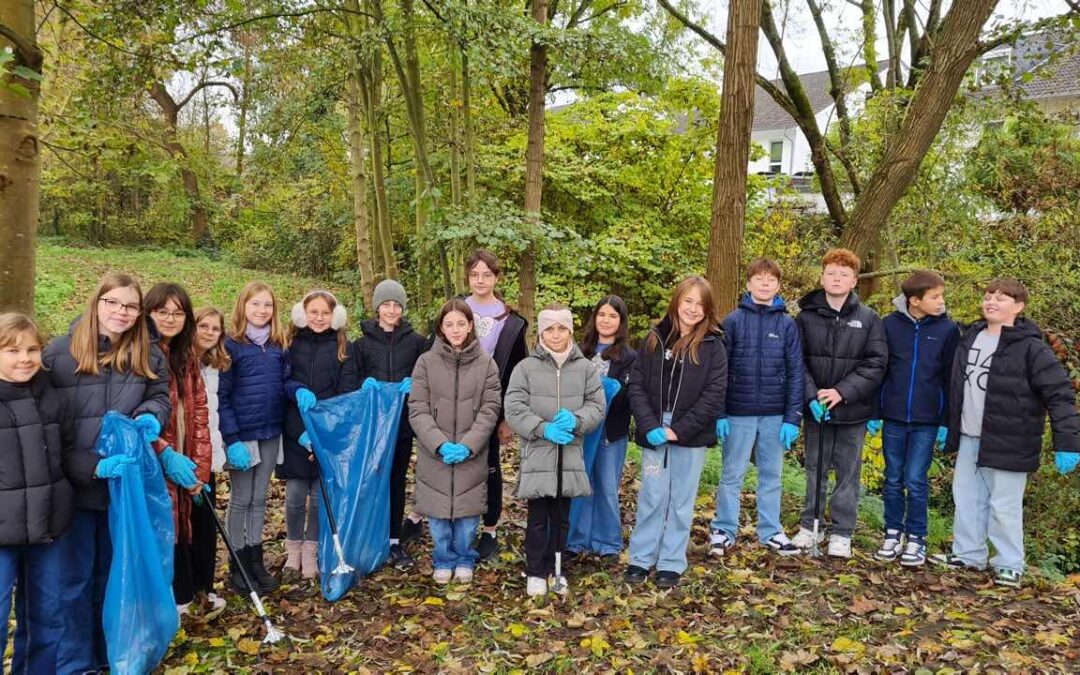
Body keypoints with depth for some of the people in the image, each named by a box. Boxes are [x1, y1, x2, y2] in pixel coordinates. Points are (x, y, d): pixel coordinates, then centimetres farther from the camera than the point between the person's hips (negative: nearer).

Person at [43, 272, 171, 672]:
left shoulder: (149, 355, 2)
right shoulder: (59, 352, -8)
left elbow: (161, 396, 12)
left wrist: (150, 415, -13)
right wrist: (90, 466, -16)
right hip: (74, 485, -3)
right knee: (74, 578, 10)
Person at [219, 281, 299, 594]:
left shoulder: (280, 344, 5)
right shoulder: (231, 345, -10)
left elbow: (285, 381, 8)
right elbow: (222, 396, -11)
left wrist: (298, 391, -16)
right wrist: (231, 439, -17)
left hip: (271, 433, 5)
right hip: (242, 434, -5)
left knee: (259, 499, 14)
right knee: (241, 500, 6)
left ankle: (255, 560, 25)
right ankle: (237, 566, 19)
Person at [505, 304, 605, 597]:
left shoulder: (585, 368, 4)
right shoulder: (526, 367, -3)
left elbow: (597, 406, 2)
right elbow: (514, 409, -7)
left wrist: (575, 421, -17)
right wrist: (544, 429, -19)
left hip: (570, 454, 2)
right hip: (537, 454, -2)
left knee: (561, 517, 13)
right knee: (537, 518, 6)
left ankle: (555, 569, 27)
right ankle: (535, 572, 19)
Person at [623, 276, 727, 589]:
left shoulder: (713, 346, -2)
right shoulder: (655, 338, 4)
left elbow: (714, 395, -8)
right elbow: (636, 385, 2)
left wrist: (678, 430, -13)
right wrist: (649, 426, -11)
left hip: (691, 435, -1)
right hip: (654, 433, 1)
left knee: (681, 501, 8)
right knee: (652, 497, 6)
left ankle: (672, 563, 19)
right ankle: (641, 559, 19)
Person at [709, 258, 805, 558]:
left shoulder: (787, 324, 3)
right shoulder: (733, 321, -2)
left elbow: (795, 373, 2)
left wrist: (793, 417, -4)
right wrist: (719, 414, -8)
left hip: (775, 415, 2)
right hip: (739, 412, -2)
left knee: (771, 475, 12)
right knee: (732, 475, 6)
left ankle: (770, 531, 24)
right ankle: (724, 530, 17)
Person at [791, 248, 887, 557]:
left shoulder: (869, 319, -2)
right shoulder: (806, 316, 0)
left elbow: (875, 364, -7)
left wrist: (842, 392, -17)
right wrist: (811, 396, -15)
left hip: (853, 410, -1)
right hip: (816, 409, 1)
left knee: (848, 472, 8)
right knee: (815, 469, 13)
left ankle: (841, 532, 20)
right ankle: (809, 526, 26)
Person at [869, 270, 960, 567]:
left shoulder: (948, 329, -2)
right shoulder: (889, 324, -2)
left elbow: (950, 378, 1)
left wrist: (946, 421, -1)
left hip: (927, 421, -1)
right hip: (893, 417, 1)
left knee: (916, 481, 1)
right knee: (893, 480, 10)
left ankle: (916, 538, 16)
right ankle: (893, 533, 22)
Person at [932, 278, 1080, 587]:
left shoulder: (1030, 347, -12)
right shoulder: (970, 339, 8)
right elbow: (956, 387, 18)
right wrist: (948, 425, 19)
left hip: (1008, 443, -6)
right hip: (969, 439, 6)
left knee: (1004, 506, 3)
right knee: (966, 498, 14)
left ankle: (1009, 564, 19)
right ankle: (967, 553, 28)